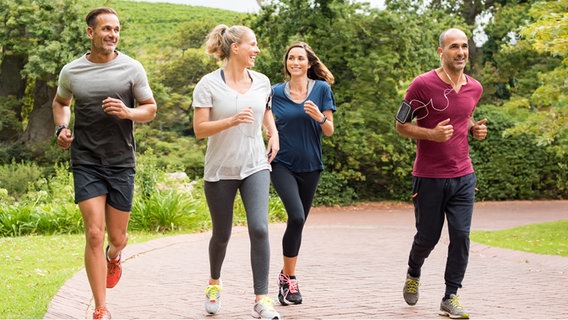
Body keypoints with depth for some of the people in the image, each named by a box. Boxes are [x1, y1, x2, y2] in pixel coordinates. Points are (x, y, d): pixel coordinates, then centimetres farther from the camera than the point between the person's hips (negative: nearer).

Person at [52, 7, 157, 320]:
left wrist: (128, 112, -15)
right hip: (86, 162, -1)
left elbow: (150, 109, 6)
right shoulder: (71, 71, 1)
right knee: (94, 234, -11)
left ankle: (113, 257, 49)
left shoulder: (132, 68, -2)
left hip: (122, 163, 1)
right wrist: (61, 127, 2)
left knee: (117, 237, 9)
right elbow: (60, 102, 21)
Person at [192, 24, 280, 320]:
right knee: (222, 234, 10)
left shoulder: (262, 82, 4)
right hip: (220, 170, -2)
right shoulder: (208, 85, -9)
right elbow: (199, 129, -12)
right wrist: (232, 120, -25)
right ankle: (214, 284, 40)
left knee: (259, 228, -16)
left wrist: (274, 134, 8)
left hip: (255, 166, 2)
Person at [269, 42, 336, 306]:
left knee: (298, 222, 10)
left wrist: (320, 117, -19)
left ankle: (286, 275, 27)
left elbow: (329, 131, 0)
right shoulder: (276, 92, 0)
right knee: (296, 217, -20)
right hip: (283, 164, -2)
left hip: (310, 166, 2)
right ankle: (289, 279, -7)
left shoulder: (322, 89, 0)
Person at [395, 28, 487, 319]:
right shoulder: (423, 84, -11)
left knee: (461, 235, -5)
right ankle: (413, 274, 40)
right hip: (429, 177, -4)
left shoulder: (474, 88, 6)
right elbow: (401, 125, -5)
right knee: (428, 236, 8)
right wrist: (431, 134, -21)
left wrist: (475, 129, 3)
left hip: (463, 176, 4)